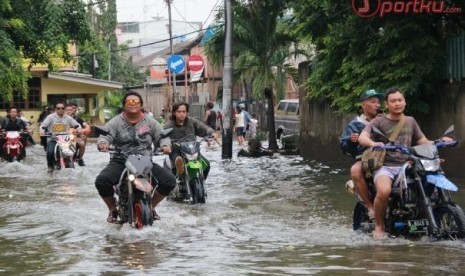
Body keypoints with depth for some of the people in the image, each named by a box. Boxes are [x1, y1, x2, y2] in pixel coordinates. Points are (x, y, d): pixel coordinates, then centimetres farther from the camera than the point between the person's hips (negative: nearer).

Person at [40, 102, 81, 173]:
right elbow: (43, 126, -3)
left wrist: (79, 131, -7)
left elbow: (77, 125, 14)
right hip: (53, 140, -2)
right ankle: (50, 166, 2)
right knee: (50, 152, -28)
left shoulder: (68, 118, 9)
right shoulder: (51, 117, 2)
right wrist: (42, 133, -23)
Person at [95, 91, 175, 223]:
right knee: (101, 181, -28)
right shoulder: (115, 122, 3)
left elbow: (161, 136, 10)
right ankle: (112, 209, 2)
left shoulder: (150, 122, 9)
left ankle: (151, 207, 12)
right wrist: (102, 143, -33)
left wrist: (165, 145, -14)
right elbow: (105, 135, -8)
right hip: (120, 162, -2)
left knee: (169, 181, -16)